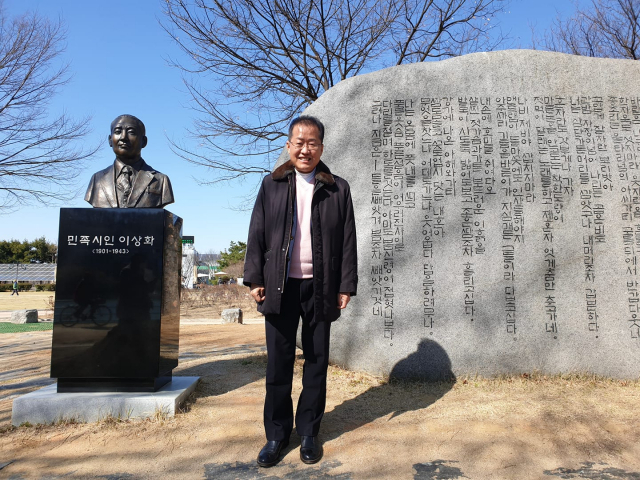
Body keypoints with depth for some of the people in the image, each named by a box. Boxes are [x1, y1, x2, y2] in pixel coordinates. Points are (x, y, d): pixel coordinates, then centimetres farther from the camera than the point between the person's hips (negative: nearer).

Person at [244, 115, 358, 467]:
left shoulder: (338, 188, 5)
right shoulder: (271, 185, 7)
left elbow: (348, 240, 3)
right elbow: (256, 235, 5)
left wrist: (347, 285, -3)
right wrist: (254, 278, -2)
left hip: (321, 287, 0)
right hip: (281, 286, 1)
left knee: (316, 362, 9)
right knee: (278, 363, 7)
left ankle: (309, 432, 24)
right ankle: (277, 434, 22)